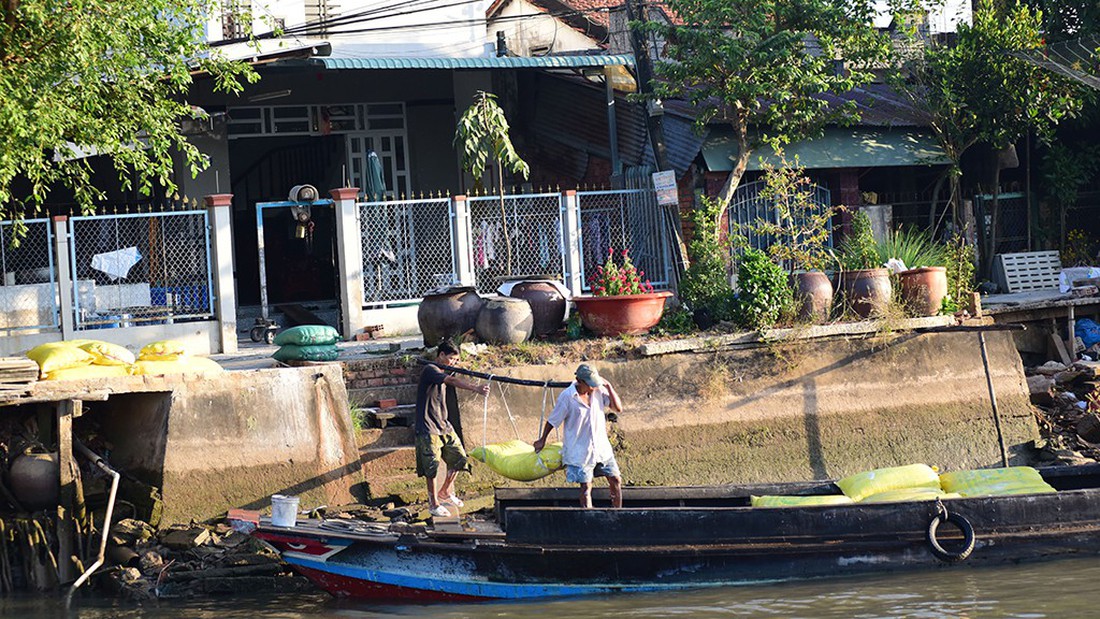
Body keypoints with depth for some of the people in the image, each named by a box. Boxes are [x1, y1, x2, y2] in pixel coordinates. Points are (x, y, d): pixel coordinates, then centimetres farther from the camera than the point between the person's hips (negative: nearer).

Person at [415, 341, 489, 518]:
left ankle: (445, 492, 29)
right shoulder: (430, 371, -15)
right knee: (431, 465, -7)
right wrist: (476, 389, -38)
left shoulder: (444, 373, 18)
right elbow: (453, 381, -29)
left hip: (444, 424, 9)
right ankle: (433, 504, 3)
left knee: (458, 457, 9)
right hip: (428, 427, -9)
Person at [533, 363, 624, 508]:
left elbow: (618, 408, -7)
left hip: (601, 446, 5)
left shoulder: (598, 390, -5)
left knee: (616, 480, 8)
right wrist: (542, 440, 7)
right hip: (580, 451, -5)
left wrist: (609, 386, -16)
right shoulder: (567, 397, -17)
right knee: (586, 487, -1)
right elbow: (553, 421, -4)